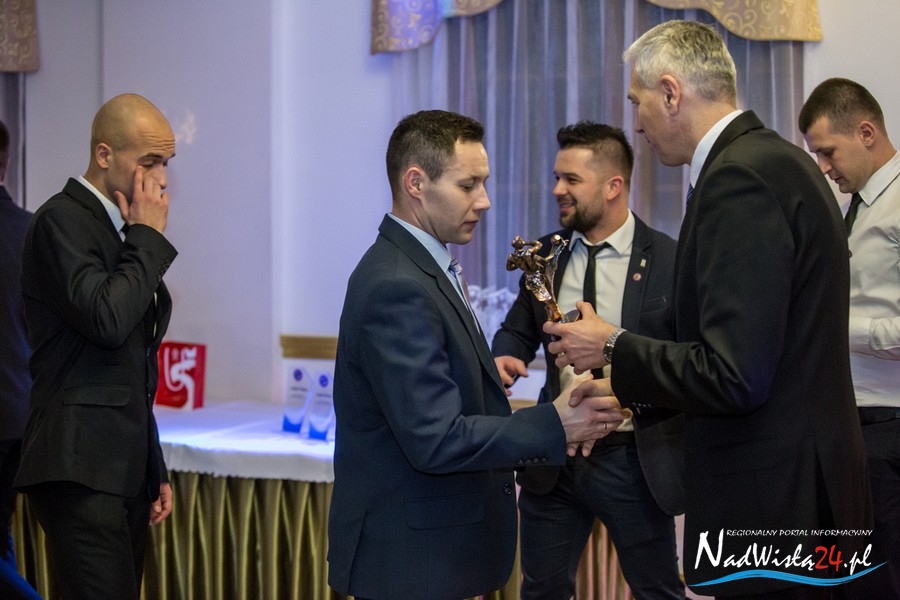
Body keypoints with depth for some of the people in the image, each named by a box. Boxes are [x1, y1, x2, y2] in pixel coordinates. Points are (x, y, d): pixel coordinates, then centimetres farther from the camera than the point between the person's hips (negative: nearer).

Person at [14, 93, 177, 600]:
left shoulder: (122, 230, 19)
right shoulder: (62, 220, -7)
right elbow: (106, 320, -22)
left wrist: (155, 471, 23)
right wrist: (149, 236, -9)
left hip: (127, 468, 9)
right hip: (81, 469, -9)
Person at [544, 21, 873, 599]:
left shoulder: (739, 178, -19)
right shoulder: (778, 160, 12)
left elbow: (734, 376, -24)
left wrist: (614, 347, -9)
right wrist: (632, 391, 20)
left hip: (769, 505, -10)